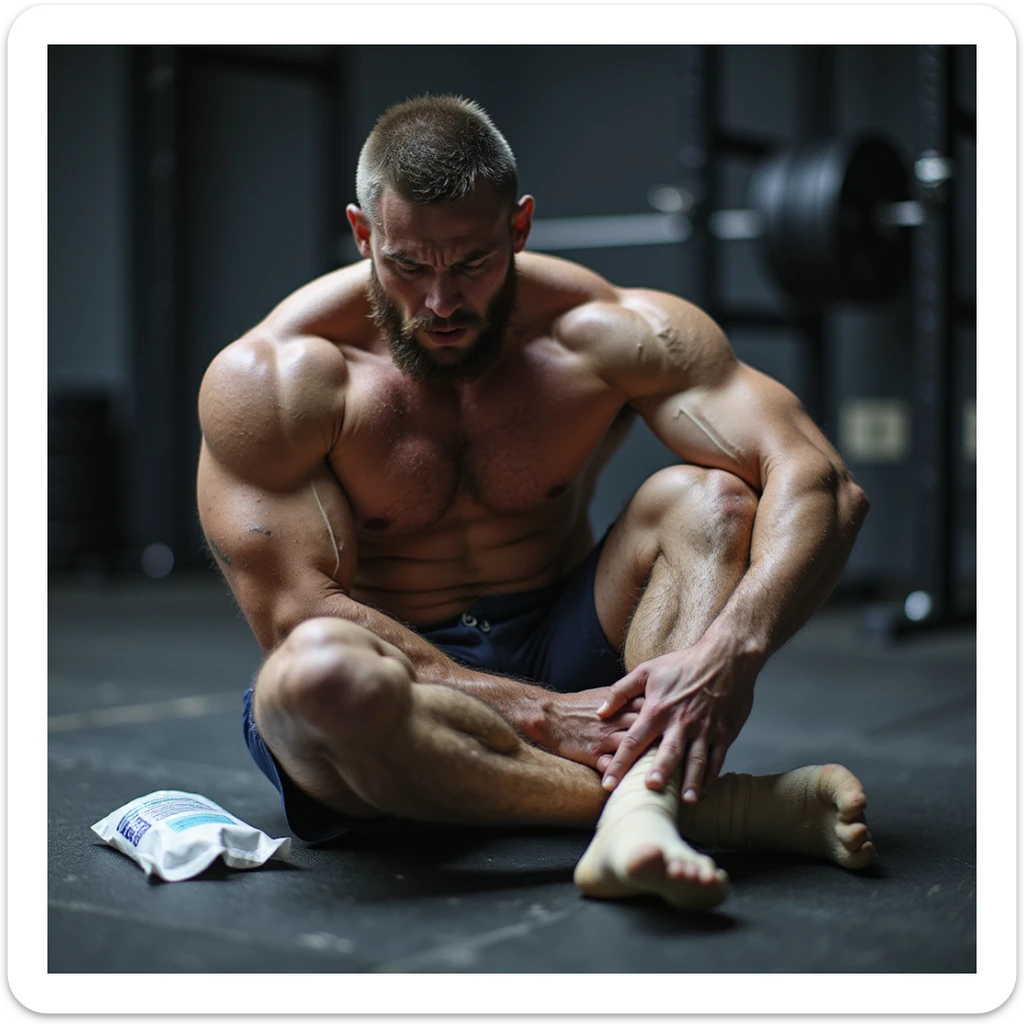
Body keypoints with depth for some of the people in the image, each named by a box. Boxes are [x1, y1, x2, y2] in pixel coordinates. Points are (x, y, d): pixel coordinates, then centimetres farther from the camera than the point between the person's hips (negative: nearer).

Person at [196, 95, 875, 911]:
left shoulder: (611, 334, -9)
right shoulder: (264, 378, -13)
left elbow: (822, 484, -18)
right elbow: (297, 617, -20)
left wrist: (731, 650, -38)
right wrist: (535, 714, -28)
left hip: (564, 655, 2)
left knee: (707, 495, -21)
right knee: (318, 669, -38)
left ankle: (638, 811, -44)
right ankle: (719, 804, -33)